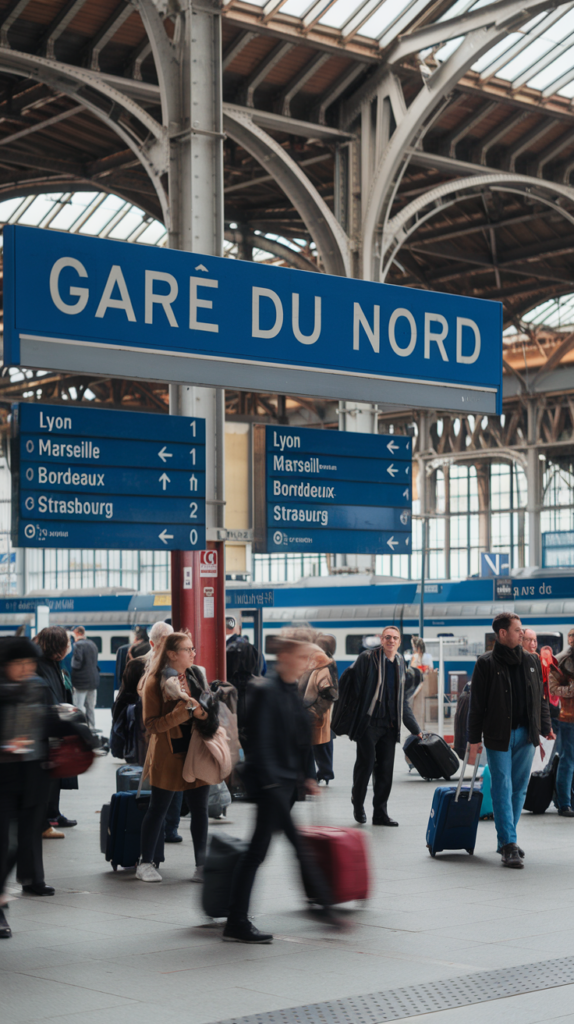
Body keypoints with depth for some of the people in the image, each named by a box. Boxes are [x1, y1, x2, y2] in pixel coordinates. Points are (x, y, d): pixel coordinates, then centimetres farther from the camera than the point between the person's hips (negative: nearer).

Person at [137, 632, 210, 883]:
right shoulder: (154, 682, -8)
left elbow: (208, 711, 14)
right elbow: (152, 725, -13)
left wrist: (198, 708, -9)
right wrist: (185, 712, -20)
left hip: (196, 752, 5)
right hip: (168, 755, -5)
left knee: (199, 809, 4)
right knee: (158, 809, 4)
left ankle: (202, 866, 11)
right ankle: (146, 863, 16)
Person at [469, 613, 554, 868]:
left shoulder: (531, 661, 10)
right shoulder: (486, 663, -5)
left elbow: (540, 698, 17)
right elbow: (477, 704, -4)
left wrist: (545, 727, 11)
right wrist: (474, 739, -6)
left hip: (525, 734, 5)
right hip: (498, 736, -5)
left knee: (519, 789, 9)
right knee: (502, 789, -7)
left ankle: (506, 839, 21)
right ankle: (509, 845, -10)